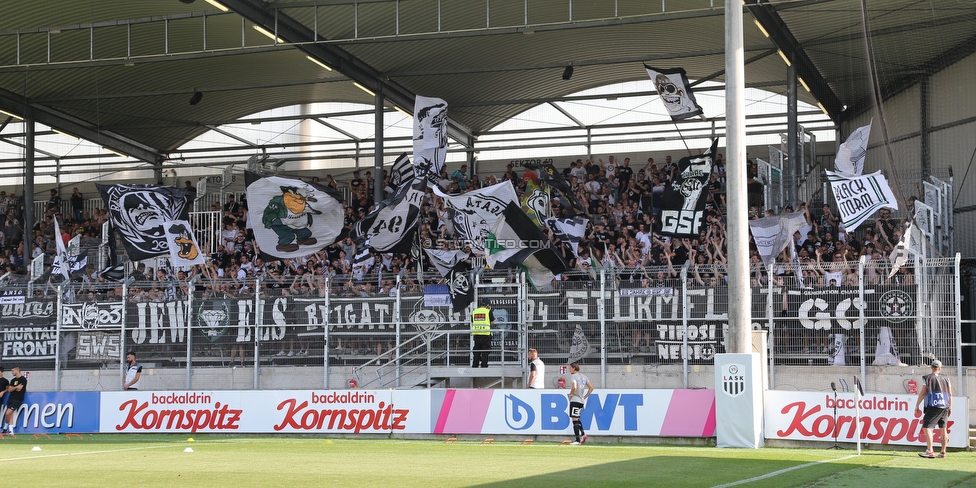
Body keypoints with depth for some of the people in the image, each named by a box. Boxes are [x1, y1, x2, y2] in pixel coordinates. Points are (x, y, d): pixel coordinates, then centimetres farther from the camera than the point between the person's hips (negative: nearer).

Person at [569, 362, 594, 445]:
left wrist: (571, 394, -9)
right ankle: (582, 433, 6)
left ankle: (578, 440, -10)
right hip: (581, 401, 9)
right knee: (576, 419, 22)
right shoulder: (583, 376, 14)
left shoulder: (573, 376, -9)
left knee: (574, 419, -7)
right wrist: (585, 396, 17)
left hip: (575, 400, -9)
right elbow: (591, 387, 15)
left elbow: (574, 387, -26)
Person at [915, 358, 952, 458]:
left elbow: (922, 393, -5)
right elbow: (950, 394, 11)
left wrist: (917, 405, 1)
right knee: (943, 429, 12)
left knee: (926, 427, -8)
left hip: (933, 406, -5)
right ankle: (943, 452, 14)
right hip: (944, 407, 5)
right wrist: (950, 408, 18)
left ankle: (930, 451, -21)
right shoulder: (945, 379, 12)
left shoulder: (927, 378, -1)